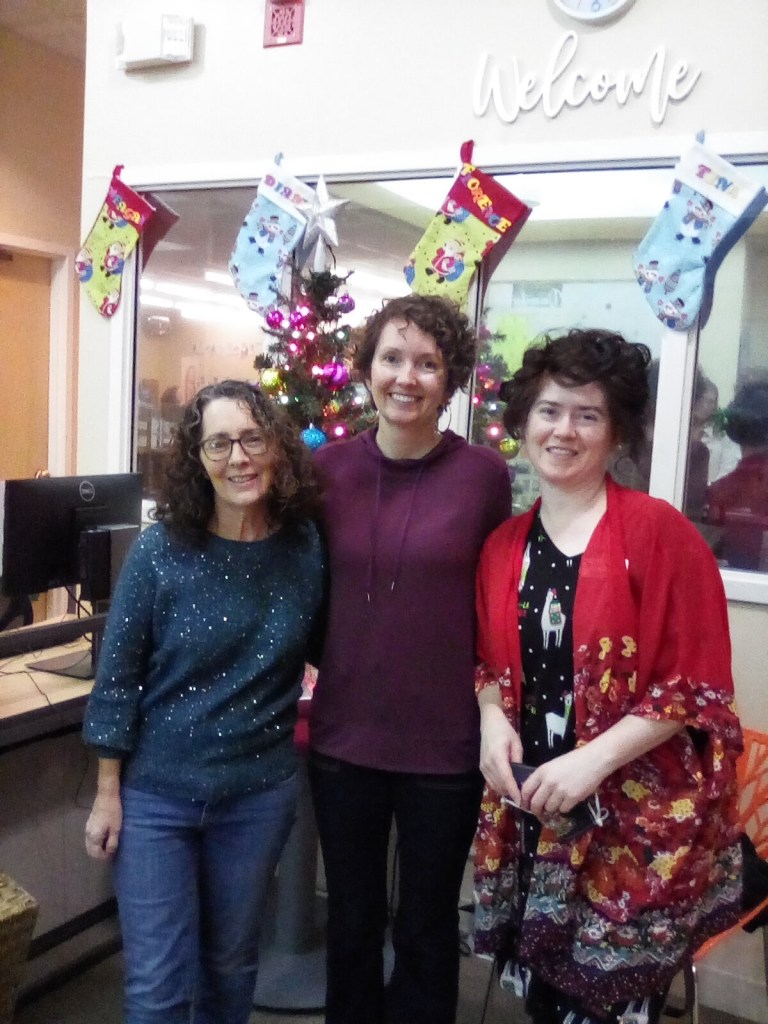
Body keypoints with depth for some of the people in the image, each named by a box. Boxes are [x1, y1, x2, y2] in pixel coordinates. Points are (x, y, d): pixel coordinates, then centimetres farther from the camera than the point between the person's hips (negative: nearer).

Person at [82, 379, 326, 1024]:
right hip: (155, 794, -2)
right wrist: (107, 793, -5)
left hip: (260, 794, 2)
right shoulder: (160, 551, -13)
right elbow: (117, 676, -7)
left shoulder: (308, 548, -8)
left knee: (232, 963, 20)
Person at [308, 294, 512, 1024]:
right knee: (350, 921, 21)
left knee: (425, 929, 17)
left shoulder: (483, 473, -10)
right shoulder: (329, 465, -2)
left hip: (446, 745, -2)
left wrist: (494, 714, -1)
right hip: (342, 737, 3)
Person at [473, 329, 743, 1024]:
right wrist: (493, 719, -5)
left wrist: (592, 760, -19)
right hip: (531, 817, 5)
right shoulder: (503, 545, 5)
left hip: (638, 824, -4)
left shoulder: (659, 532, -11)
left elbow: (696, 684, -12)